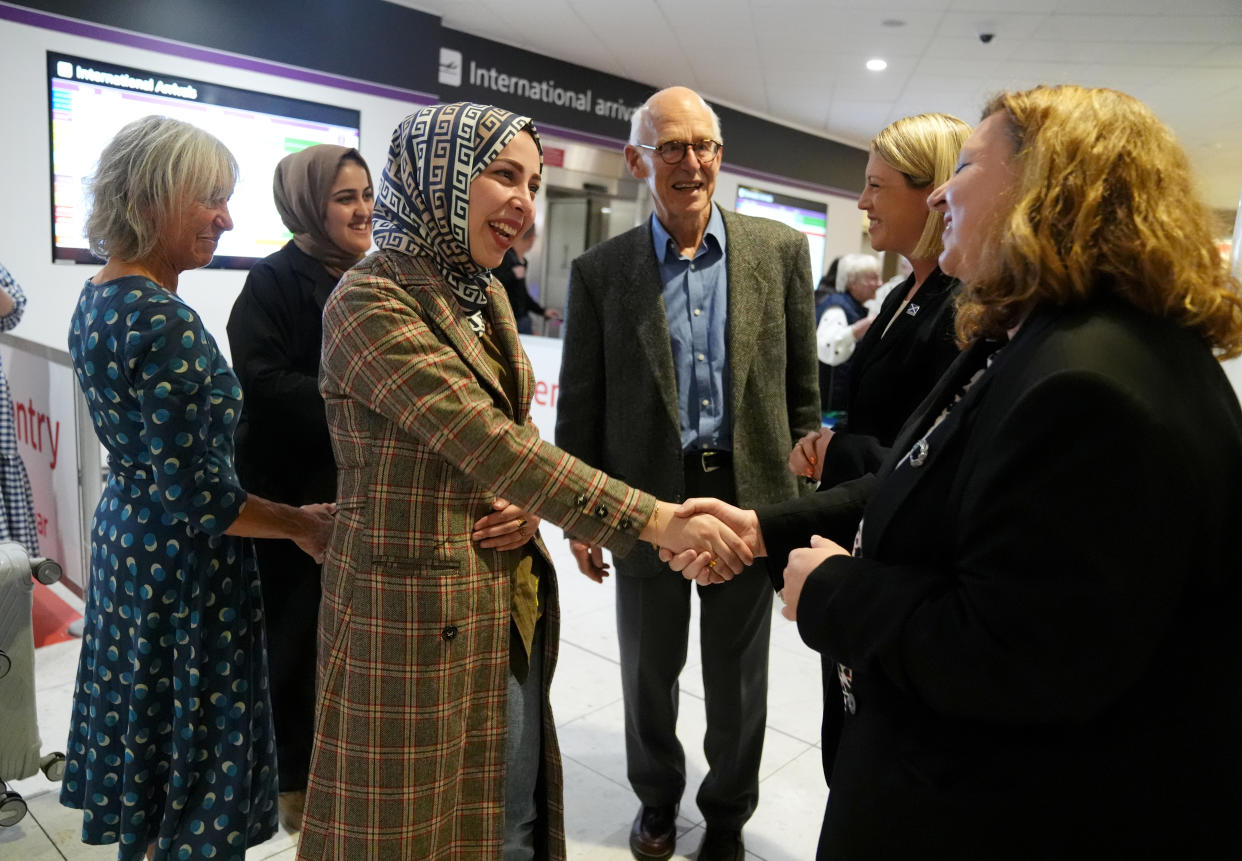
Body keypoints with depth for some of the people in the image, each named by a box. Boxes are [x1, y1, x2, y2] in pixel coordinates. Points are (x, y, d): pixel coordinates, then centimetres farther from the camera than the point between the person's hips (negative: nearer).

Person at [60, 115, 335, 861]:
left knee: (149, 743, 24)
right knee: (192, 765, 8)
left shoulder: (99, 299, 5)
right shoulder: (164, 322, -24)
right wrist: (305, 524, -13)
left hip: (129, 535, 9)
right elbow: (196, 496, -25)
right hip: (184, 567, -9)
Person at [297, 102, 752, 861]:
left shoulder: (486, 295, 8)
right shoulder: (370, 303, -18)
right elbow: (489, 443, -26)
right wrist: (657, 520, -27)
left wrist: (529, 500, -7)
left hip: (512, 604, 7)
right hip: (419, 615, -7)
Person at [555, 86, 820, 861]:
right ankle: (657, 798, 44)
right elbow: (580, 406, 1)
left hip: (750, 497, 1)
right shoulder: (601, 271, -2)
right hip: (646, 500, 0)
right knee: (649, 671, 17)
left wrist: (798, 494, 3)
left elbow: (801, 388, 3)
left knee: (738, 677, 16)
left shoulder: (781, 252, 0)